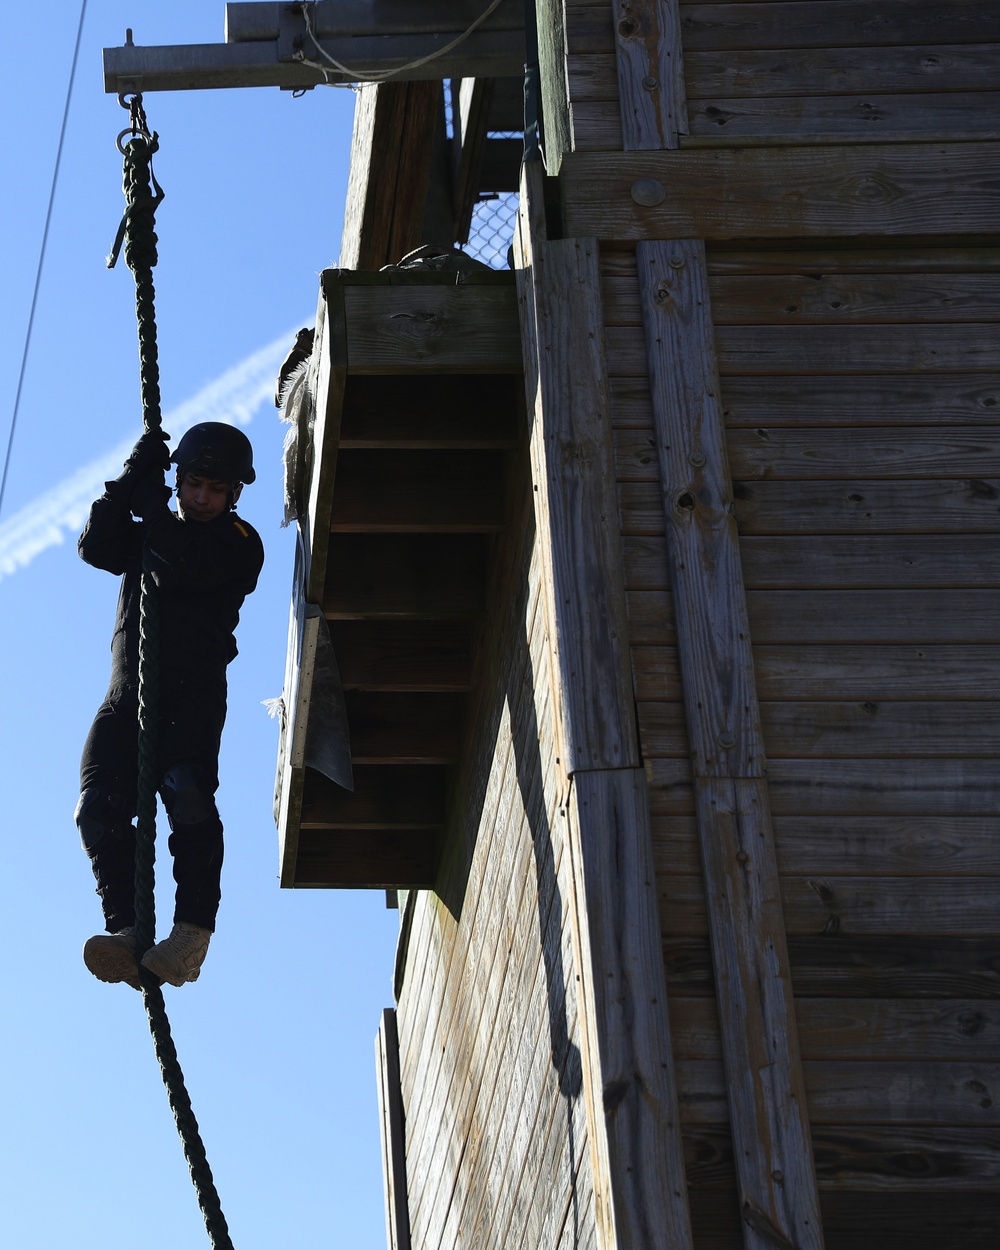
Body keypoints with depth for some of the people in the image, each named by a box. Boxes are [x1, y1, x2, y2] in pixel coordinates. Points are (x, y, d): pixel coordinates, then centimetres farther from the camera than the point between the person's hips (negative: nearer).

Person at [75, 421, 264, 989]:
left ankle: (193, 932, -32)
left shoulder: (239, 544, 8)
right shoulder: (151, 535, 26)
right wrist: (133, 477, 4)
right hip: (127, 692, 5)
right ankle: (126, 930, -26)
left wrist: (149, 498, 3)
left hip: (194, 693, -5)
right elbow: (95, 547, 8)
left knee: (189, 795, -27)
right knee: (98, 807, -17)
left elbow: (178, 566, -10)